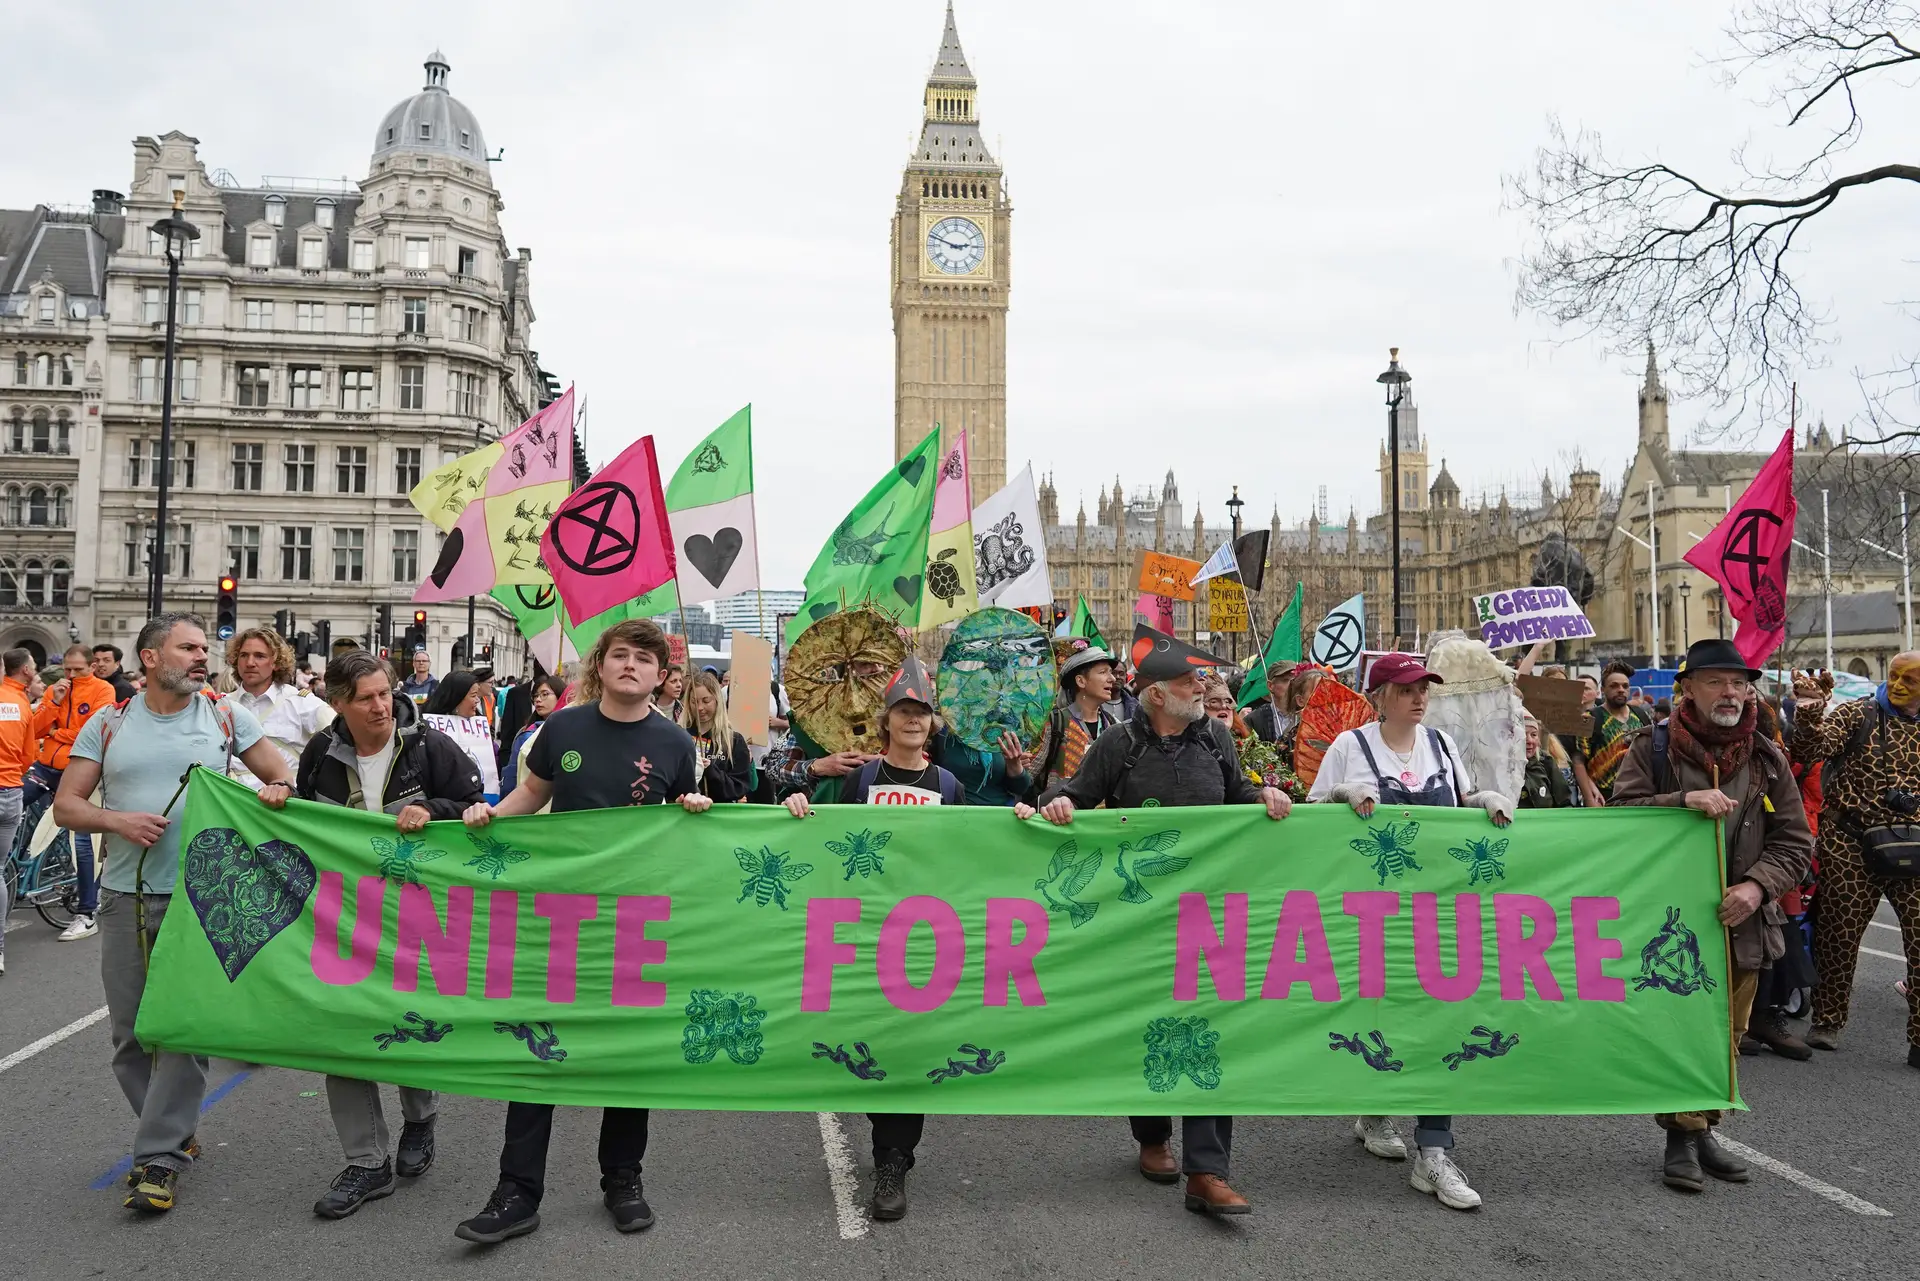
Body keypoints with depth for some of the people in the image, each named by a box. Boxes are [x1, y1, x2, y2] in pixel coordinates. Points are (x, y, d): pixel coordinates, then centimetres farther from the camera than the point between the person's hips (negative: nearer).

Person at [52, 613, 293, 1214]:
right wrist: (117, 820, -13)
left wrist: (276, 790, -16)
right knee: (129, 1033, 9)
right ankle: (175, 1134, 26)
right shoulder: (108, 725, 6)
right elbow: (65, 805, 6)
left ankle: (159, 1159, 5)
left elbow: (282, 777, 7)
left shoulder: (227, 719, 4)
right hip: (126, 898, 2)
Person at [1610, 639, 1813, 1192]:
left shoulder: (1766, 758, 5)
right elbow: (1619, 814, -14)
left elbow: (1794, 840, 5)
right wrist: (1683, 801, -27)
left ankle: (1703, 1130, 29)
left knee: (1726, 1036, 14)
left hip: (1740, 923, 4)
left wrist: (1758, 884, -12)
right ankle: (1683, 1136, 13)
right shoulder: (1652, 748, -4)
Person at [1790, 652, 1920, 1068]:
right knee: (1838, 937, 7)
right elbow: (1811, 749, -14)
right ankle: (1827, 1021, 24)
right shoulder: (1858, 714, 0)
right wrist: (1809, 714, -31)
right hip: (1852, 847, -2)